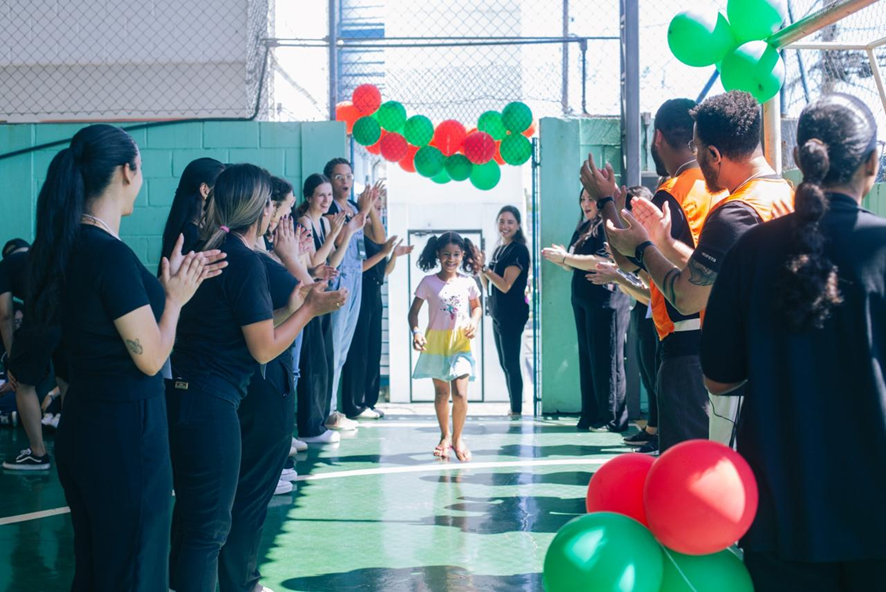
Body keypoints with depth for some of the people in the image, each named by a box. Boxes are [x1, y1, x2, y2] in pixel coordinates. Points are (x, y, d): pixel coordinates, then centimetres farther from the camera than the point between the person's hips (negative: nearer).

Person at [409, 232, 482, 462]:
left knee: (460, 393, -10)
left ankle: (457, 437, 9)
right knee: (441, 393, 12)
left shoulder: (468, 282, 1)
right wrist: (416, 332, -19)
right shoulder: (429, 282, -4)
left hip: (460, 344, 0)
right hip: (436, 343, 0)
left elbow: (477, 307, 17)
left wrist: (474, 322, -4)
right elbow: (414, 311, -2)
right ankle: (445, 436, 29)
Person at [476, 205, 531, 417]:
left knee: (510, 362, -8)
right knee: (504, 362, 11)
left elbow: (506, 285, -18)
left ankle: (516, 409, -4)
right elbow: (488, 287, 15)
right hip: (498, 313, 9)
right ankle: (513, 407, 17)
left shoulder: (519, 250, -10)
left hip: (512, 314, -9)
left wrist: (484, 267, -21)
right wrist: (479, 267, 1)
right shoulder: (498, 250, 14)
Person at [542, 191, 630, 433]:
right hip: (583, 301, 9)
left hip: (606, 301, -9)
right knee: (587, 358, 9)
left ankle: (613, 418, 1)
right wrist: (559, 258, -1)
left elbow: (603, 261, -22)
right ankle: (591, 415, 15)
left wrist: (564, 257, -19)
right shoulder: (583, 229, 16)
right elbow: (574, 266, 21)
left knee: (606, 360, -5)